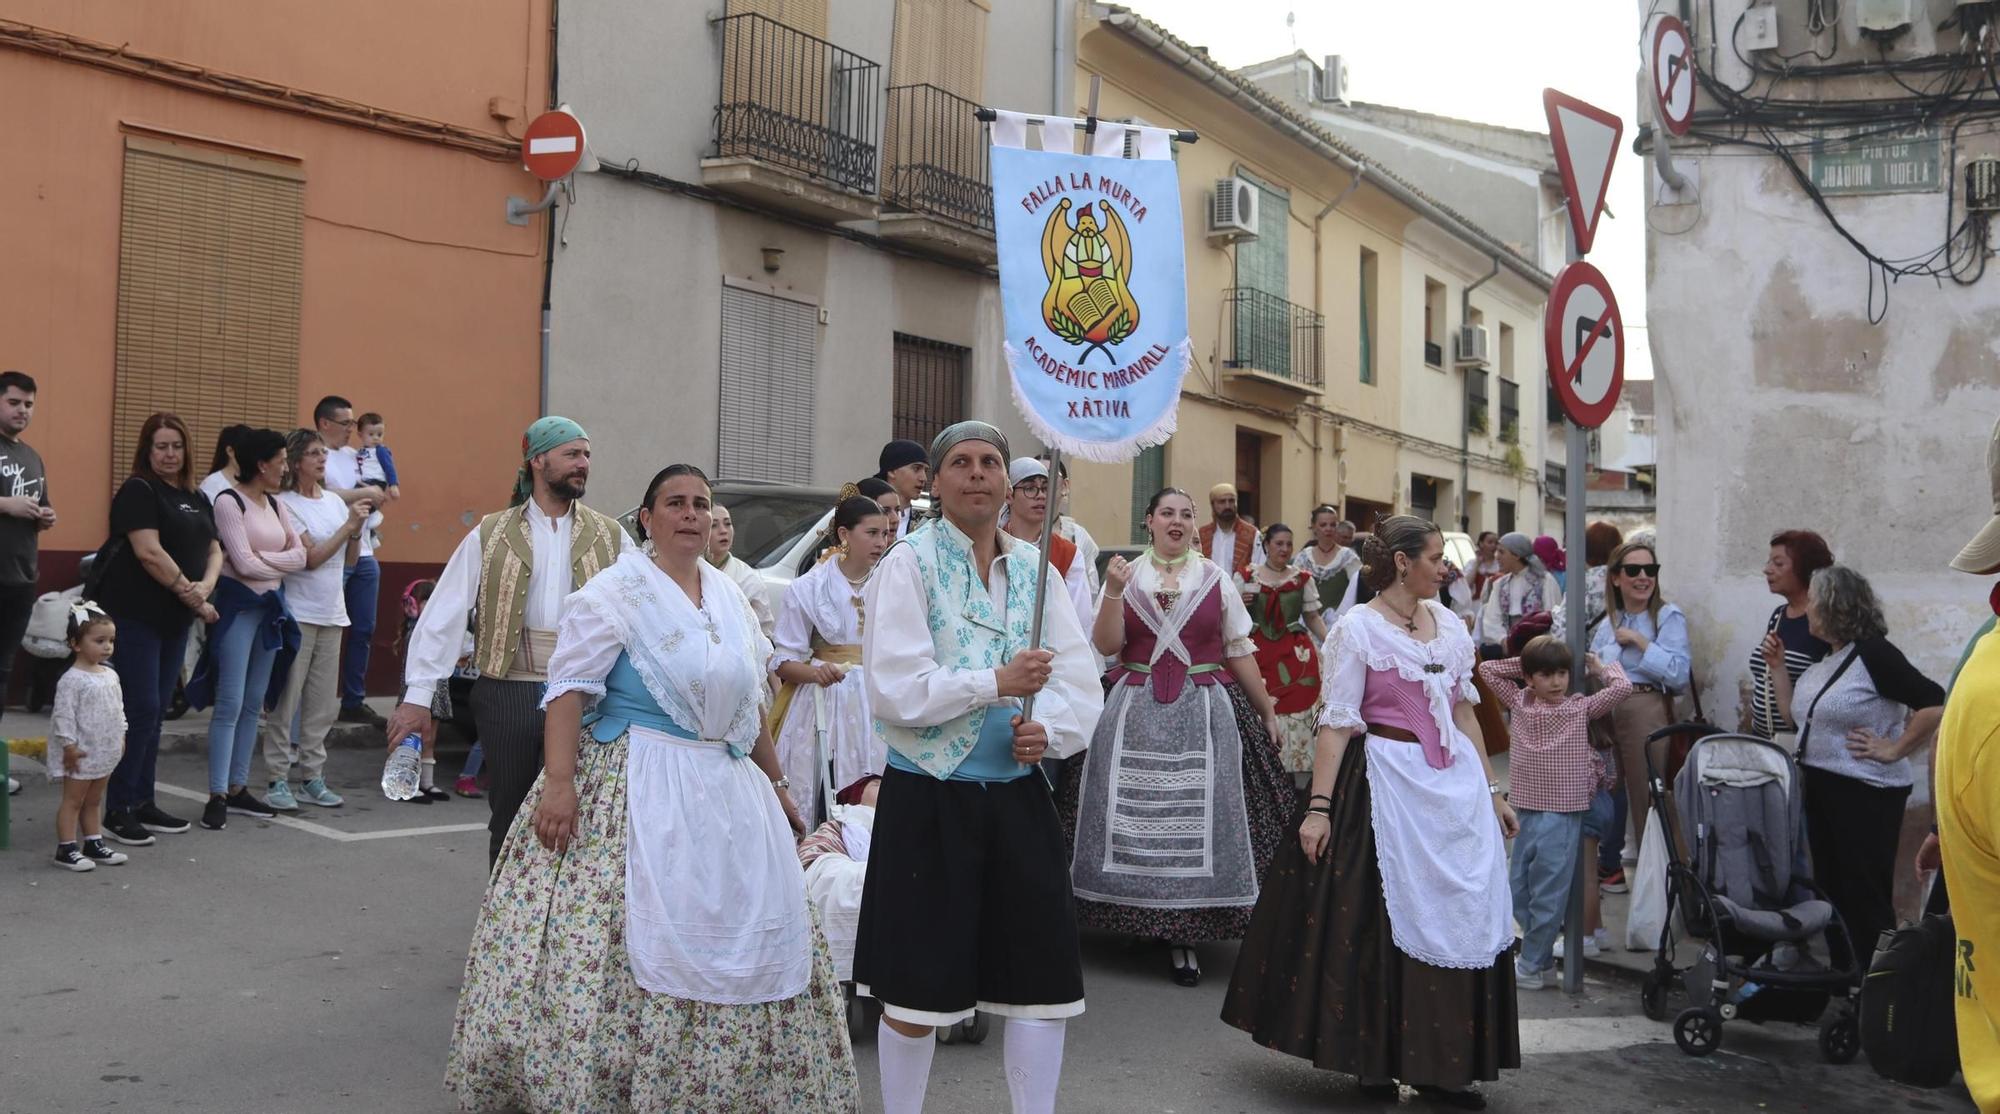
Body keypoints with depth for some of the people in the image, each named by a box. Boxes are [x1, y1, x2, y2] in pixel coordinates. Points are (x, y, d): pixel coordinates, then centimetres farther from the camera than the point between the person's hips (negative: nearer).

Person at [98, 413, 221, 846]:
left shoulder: (196, 498, 15)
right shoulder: (138, 491, -7)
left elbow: (214, 550, 14)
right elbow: (149, 552, -16)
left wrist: (205, 586, -7)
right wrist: (193, 598, -13)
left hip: (174, 620, 7)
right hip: (136, 616, -7)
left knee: (156, 713, 11)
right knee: (140, 710, -8)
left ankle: (143, 802, 19)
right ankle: (117, 810, 0)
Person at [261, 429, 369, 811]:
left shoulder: (335, 501, 11)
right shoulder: (285, 504, -8)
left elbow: (349, 553, 14)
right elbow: (311, 558, -14)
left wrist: (359, 525, -3)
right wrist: (348, 525, -14)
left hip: (331, 613, 7)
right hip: (298, 612, -7)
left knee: (323, 701, 9)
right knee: (287, 698, -3)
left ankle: (312, 777, 17)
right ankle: (277, 780, 4)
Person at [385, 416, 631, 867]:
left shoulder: (610, 538, 7)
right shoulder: (490, 536, 4)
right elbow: (444, 614, 0)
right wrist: (418, 696, -7)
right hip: (509, 691, 0)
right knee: (509, 817, 11)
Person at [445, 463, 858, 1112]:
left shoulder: (728, 595, 13)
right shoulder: (617, 591, -6)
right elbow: (570, 687, -15)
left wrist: (775, 785, 20)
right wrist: (559, 782, -25)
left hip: (729, 791, 7)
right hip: (637, 791, -6)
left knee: (735, 946, 10)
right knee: (624, 942, -8)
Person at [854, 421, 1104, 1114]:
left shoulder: (1032, 567, 7)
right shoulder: (909, 564, -7)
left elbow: (1080, 679, 5)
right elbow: (895, 690, -15)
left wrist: (1050, 730, -14)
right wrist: (997, 684, -16)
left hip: (1017, 796, 4)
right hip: (929, 800, -4)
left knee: (1042, 975, 8)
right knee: (917, 988, 6)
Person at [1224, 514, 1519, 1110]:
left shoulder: (1448, 623, 11)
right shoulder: (1357, 629, -7)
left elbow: (1463, 712, 16)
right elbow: (1336, 724, -10)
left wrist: (1491, 789, 14)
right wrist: (1318, 807, -15)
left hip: (1456, 785, 6)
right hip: (1386, 786, -6)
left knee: (1462, 917, 7)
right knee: (1380, 921, 2)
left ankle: (1442, 1063, 20)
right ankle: (1376, 1060, 19)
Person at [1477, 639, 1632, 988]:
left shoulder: (1581, 707, -1)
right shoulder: (1520, 702, 3)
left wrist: (1599, 667, 6)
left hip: (1563, 814, -4)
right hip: (1525, 811, 4)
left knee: (1547, 894, 1)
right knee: (1518, 892, 10)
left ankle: (1532, 967, 9)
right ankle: (1542, 960, 22)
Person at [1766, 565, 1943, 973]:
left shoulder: (1872, 652, -15)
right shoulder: (1823, 657, 10)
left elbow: (1934, 704, -22)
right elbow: (1801, 718, 14)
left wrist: (1892, 750, -18)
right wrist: (1777, 668, 8)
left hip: (1865, 794, -9)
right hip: (1821, 788, 9)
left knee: (1866, 897, -1)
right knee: (1830, 889, 15)